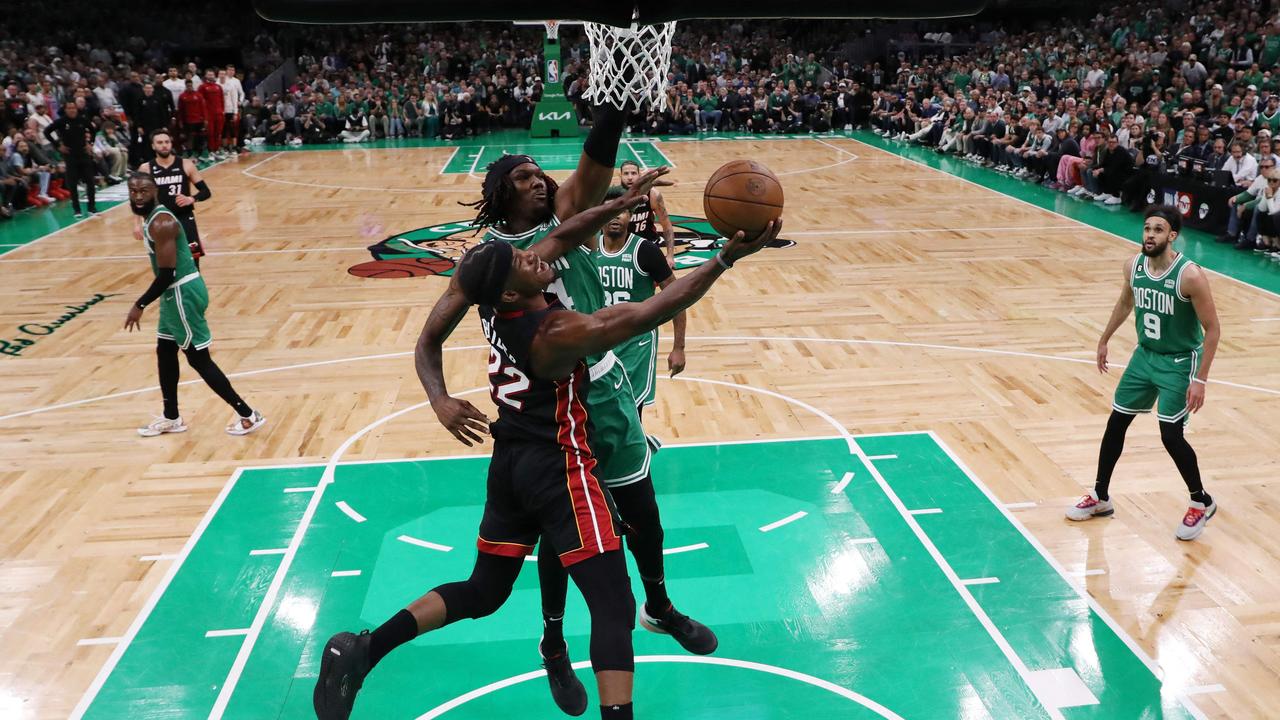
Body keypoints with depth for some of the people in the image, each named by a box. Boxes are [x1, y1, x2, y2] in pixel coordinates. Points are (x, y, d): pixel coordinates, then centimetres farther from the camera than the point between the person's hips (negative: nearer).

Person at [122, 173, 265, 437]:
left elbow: (167, 274, -24)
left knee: (199, 358, -5)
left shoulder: (161, 223, -21)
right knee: (165, 352, 18)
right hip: (177, 292, 10)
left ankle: (248, 415, 0)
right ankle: (171, 418, 31)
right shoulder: (153, 217, 11)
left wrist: (140, 305, -19)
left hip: (182, 293, -10)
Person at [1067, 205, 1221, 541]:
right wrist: (1104, 340, 20)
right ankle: (1100, 497, 23)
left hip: (1180, 362, -6)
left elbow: (1212, 329, -18)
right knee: (1115, 423, 8)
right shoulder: (1133, 265, -7)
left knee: (1171, 435, -10)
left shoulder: (1190, 276, -25)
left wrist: (1200, 379, -21)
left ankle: (1202, 503, 15)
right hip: (1145, 355, 6)